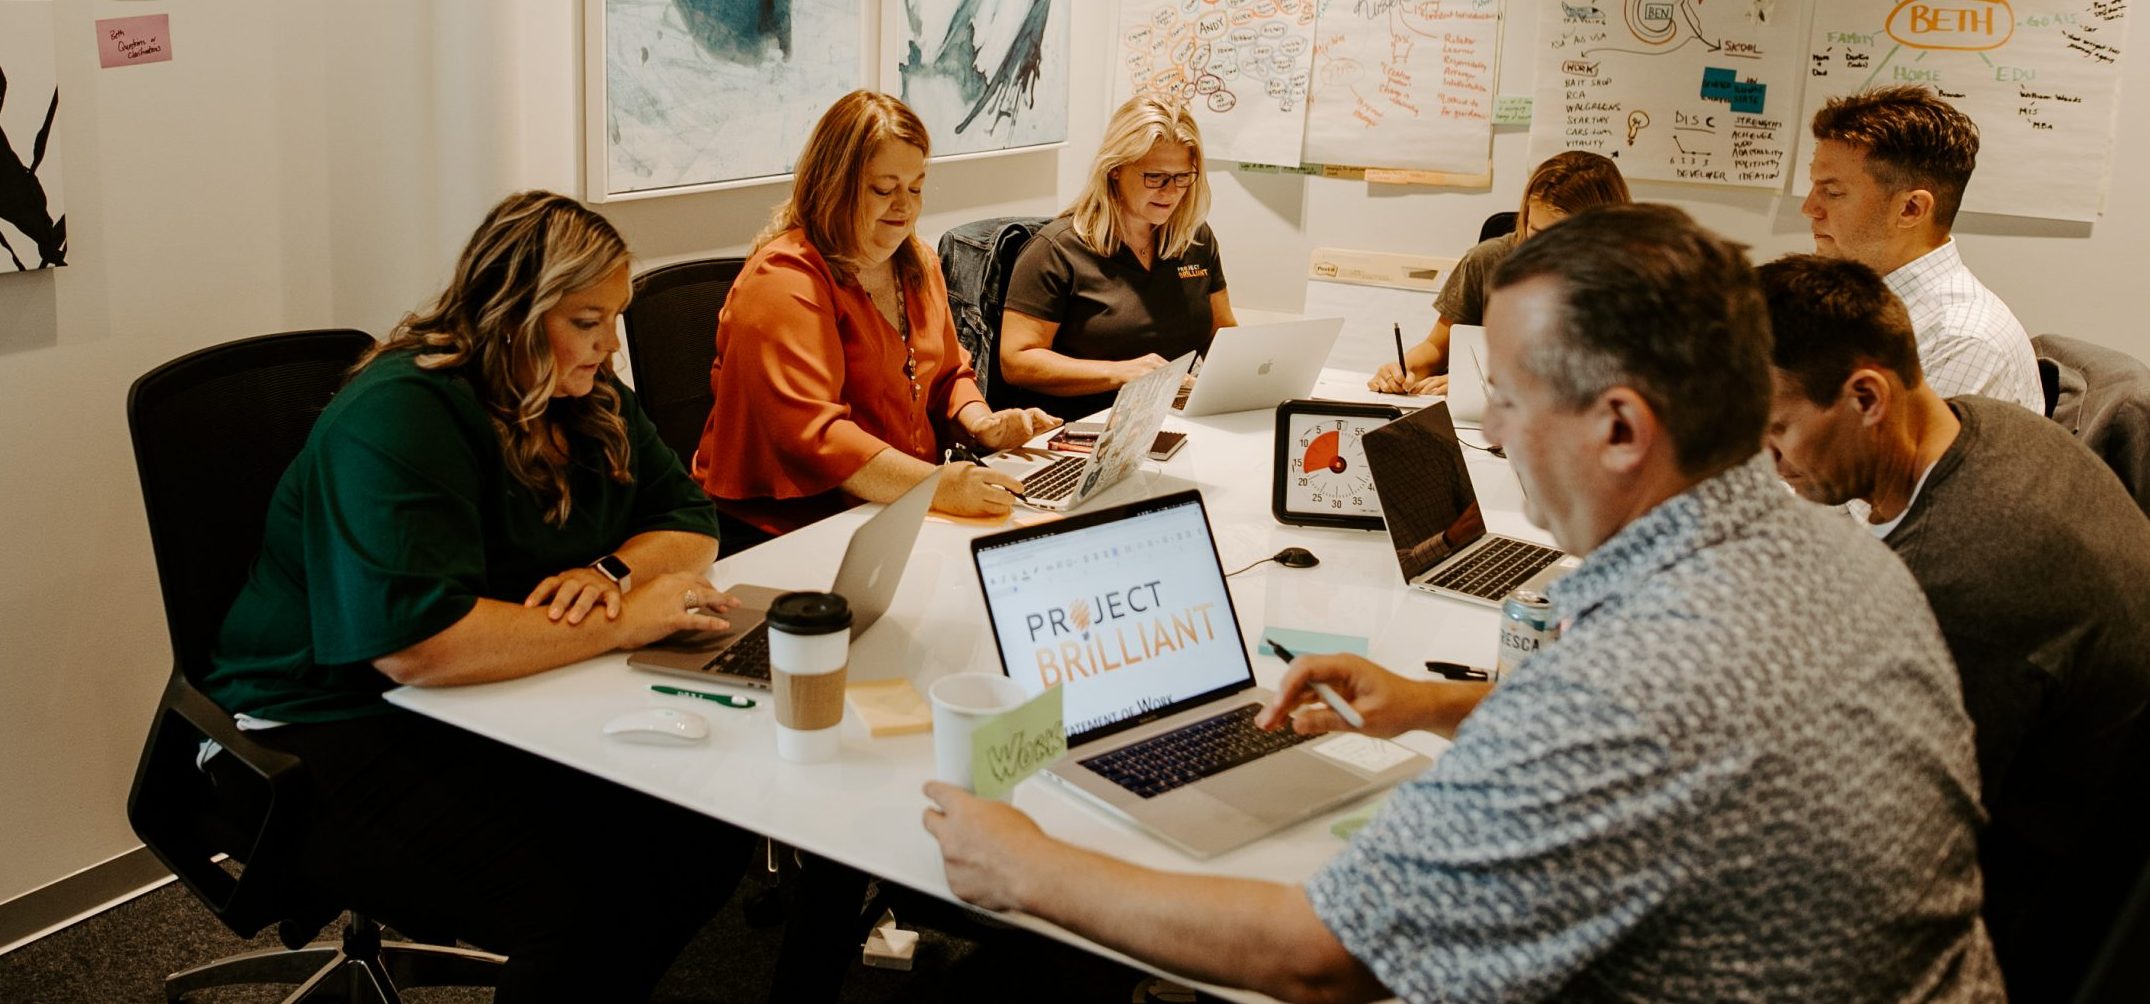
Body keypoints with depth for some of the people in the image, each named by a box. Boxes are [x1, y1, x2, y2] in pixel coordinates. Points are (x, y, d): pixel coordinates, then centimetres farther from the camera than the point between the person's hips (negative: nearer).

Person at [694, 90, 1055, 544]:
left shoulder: (918, 264, 14)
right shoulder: (783, 281, -14)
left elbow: (947, 376, 26)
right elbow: (809, 432, -25)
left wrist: (981, 423, 3)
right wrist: (935, 486, -34)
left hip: (905, 508, 8)